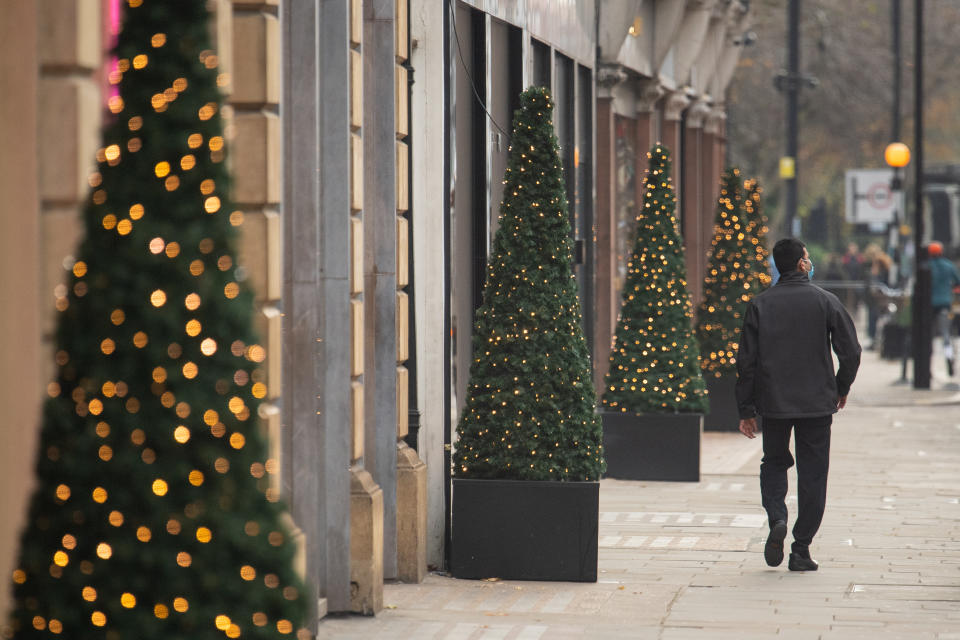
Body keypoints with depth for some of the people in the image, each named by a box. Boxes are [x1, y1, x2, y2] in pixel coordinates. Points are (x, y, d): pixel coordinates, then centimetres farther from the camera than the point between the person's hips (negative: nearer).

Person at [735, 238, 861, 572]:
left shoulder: (760, 305, -1)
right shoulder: (826, 301, -4)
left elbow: (746, 360, -2)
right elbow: (851, 352, -5)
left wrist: (746, 410, 5)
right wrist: (841, 389, 13)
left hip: (773, 404, 1)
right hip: (817, 403, -1)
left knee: (774, 462, 21)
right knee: (812, 473, 7)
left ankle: (776, 519, -6)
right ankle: (801, 550, 6)